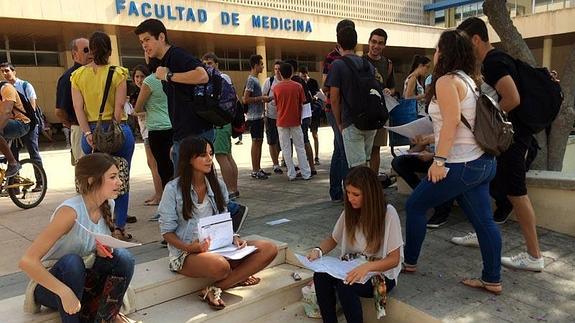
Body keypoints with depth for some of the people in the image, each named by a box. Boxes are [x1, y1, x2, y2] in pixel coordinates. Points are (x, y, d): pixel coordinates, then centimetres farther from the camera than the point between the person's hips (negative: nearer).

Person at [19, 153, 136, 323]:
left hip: (82, 278, 6)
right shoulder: (70, 210, -29)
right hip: (50, 282, -5)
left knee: (123, 257, -19)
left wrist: (103, 250, -15)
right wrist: (65, 292, -37)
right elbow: (27, 261, -33)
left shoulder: (108, 205, -8)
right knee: (71, 261, -35)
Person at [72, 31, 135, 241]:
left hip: (90, 132, 3)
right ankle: (119, 227, 8)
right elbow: (119, 108, -9)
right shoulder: (118, 74, -4)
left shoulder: (78, 75, 6)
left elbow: (78, 109, -2)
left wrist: (88, 134, -6)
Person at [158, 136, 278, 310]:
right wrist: (188, 247, -23)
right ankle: (239, 277, -4)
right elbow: (167, 231, -4)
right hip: (186, 254, -6)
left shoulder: (218, 185, 8)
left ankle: (215, 289, -16)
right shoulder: (173, 189, -7)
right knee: (220, 265, -41)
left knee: (269, 249, -16)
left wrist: (233, 238, -7)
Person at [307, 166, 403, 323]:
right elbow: (333, 239, 12)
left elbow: (394, 259, -14)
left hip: (380, 274, -4)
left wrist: (367, 266, -32)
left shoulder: (388, 213, -16)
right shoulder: (349, 211, -1)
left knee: (345, 286, -33)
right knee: (320, 276, -25)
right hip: (351, 269, 5)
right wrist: (318, 250, -10)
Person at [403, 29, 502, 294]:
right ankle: (492, 280, 17)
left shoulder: (446, 81, -12)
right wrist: (431, 140, 25)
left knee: (415, 206, 6)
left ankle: (409, 262, 19)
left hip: (461, 164, -9)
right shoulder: (468, 79, 15)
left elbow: (452, 122, -22)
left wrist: (439, 160, -22)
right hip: (482, 161, 9)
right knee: (483, 220, 10)